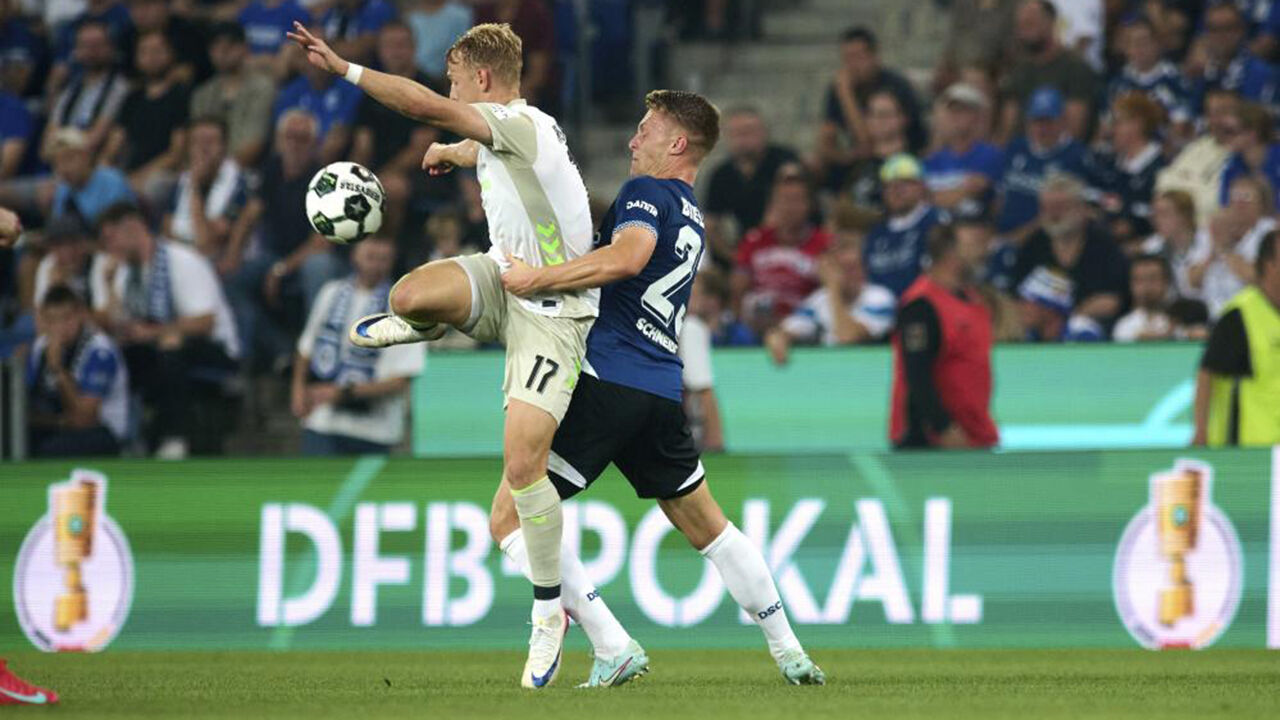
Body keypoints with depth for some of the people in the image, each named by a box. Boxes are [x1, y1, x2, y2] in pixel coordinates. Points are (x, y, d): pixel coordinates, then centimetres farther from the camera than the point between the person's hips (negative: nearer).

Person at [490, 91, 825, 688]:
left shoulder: (646, 192, -4)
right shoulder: (693, 222, 23)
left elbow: (626, 257, -26)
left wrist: (538, 278, -23)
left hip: (608, 384, -9)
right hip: (663, 393, 9)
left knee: (510, 518, -7)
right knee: (708, 528, 23)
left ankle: (613, 648, -16)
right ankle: (789, 653, 23)